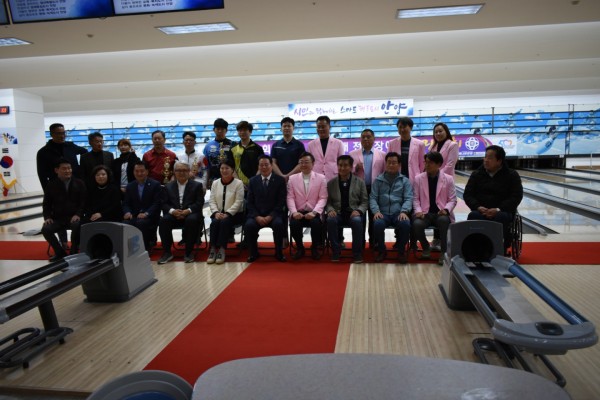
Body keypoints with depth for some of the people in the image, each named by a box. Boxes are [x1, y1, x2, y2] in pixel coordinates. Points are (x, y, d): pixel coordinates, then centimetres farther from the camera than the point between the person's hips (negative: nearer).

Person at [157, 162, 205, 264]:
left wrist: (188, 210, -19)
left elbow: (199, 202, -1)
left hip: (190, 214, -2)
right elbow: (163, 203, 6)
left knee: (192, 220, -36)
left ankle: (189, 252, -21)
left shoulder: (197, 185, 10)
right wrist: (172, 211, -15)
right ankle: (167, 252, -15)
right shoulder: (168, 186, 16)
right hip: (173, 214, 2)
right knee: (164, 220, -29)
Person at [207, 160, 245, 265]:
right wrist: (216, 212, -13)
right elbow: (212, 201, 6)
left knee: (224, 222, -33)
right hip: (219, 213, 3)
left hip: (234, 214, -3)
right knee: (215, 222, -29)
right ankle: (213, 249, -27)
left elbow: (238, 202, -9)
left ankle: (221, 250, -31)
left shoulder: (238, 183, -3)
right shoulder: (215, 183, 11)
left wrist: (227, 214, -19)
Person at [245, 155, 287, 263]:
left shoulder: (280, 180, 3)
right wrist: (257, 216, -12)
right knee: (249, 225, -28)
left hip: (274, 214, -2)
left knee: (278, 224, -33)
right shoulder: (253, 181, 10)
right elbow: (250, 202, 5)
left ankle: (278, 253, -12)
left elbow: (281, 202, -3)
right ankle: (253, 253, -5)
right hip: (256, 215, 2)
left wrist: (270, 216, -15)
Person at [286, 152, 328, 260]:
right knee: (294, 224, -30)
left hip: (314, 213, -1)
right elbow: (290, 198, 2)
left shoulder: (321, 178, 5)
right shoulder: (292, 178, 9)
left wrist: (314, 212, -17)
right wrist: (294, 212, -16)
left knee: (316, 223, -32)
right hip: (298, 212, 1)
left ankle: (315, 247, 0)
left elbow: (323, 198, -2)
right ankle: (299, 248, 1)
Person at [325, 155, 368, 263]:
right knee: (330, 220, -34)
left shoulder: (360, 182, 9)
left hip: (353, 213, -1)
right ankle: (336, 251, -17)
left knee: (357, 220, -35)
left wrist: (358, 210, -13)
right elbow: (328, 201, 10)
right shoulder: (331, 183, 11)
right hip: (337, 214, 1)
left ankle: (357, 252, -19)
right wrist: (330, 210, -12)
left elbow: (365, 201, 7)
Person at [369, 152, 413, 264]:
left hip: (398, 213, 0)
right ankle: (382, 250, -5)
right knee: (378, 224, -33)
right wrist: (376, 211, -13)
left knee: (405, 224, -33)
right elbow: (373, 198, 7)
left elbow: (408, 199, 3)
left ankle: (401, 251, -5)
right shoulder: (378, 180, 14)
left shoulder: (405, 181, 13)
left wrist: (404, 211, -17)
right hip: (383, 213, 0)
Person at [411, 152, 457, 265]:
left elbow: (452, 200, 4)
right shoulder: (418, 178, 7)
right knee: (417, 224, -32)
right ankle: (426, 247, 0)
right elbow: (415, 198, 5)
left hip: (441, 213, -1)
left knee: (444, 220, -37)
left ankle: (444, 252, -19)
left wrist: (446, 209, -16)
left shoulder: (448, 179, 5)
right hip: (425, 213, 1)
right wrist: (418, 211, -12)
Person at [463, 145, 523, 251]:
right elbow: (467, 195, 5)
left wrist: (498, 209, -21)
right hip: (480, 210, 2)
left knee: (502, 218, -36)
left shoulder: (512, 175, 3)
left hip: (503, 211, -1)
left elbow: (516, 196, -5)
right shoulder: (477, 174, 9)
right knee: (473, 216, -33)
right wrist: (478, 207, -17)